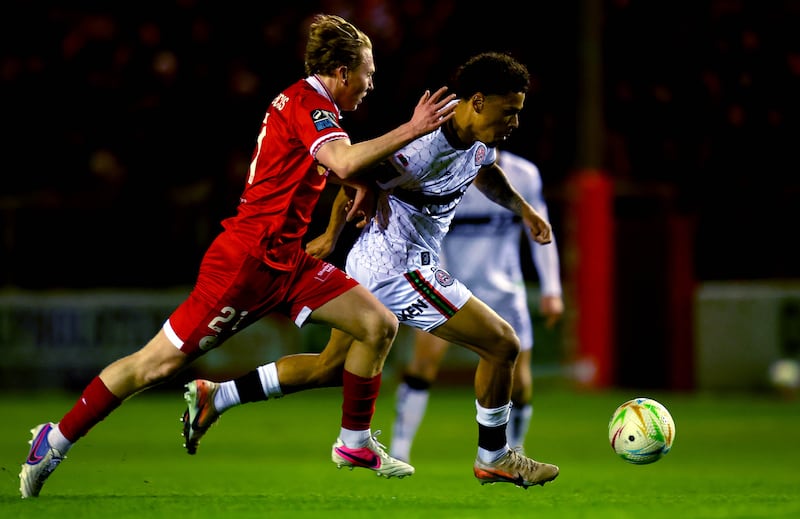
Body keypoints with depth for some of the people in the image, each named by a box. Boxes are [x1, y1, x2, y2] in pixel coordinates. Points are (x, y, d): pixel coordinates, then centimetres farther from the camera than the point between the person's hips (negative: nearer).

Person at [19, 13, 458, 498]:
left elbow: (341, 164, 31)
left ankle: (355, 442, 16)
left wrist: (362, 183, 11)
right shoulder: (308, 102, -15)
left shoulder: (308, 102, 13)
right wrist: (411, 130, -27)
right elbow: (345, 164, -33)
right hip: (247, 258, -10)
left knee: (380, 325, 1)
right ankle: (55, 441, 6)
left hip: (286, 259, 10)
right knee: (158, 363, -6)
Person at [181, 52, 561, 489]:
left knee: (330, 368, 20)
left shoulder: (480, 139, 2)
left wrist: (524, 210, 17)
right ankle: (494, 459, 12)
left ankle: (213, 397, 22)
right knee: (502, 345, -4)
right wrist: (331, 236, -1)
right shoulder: (426, 148, -27)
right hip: (398, 269, -10)